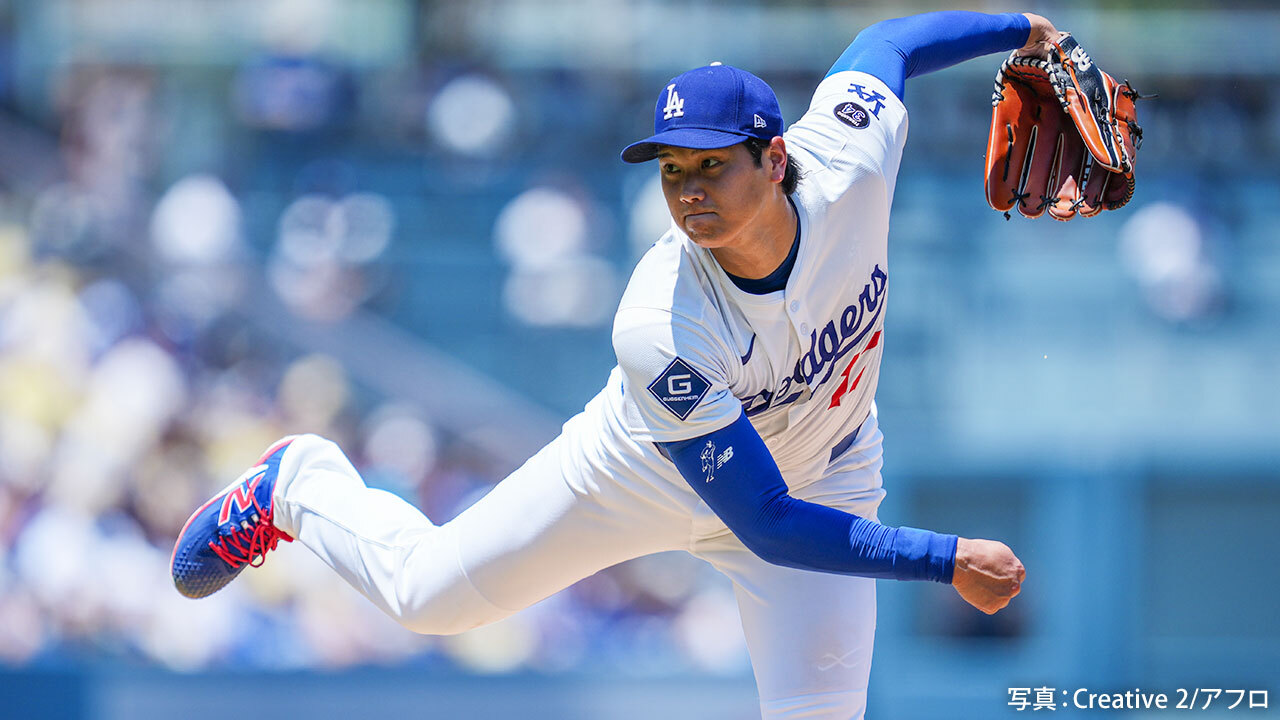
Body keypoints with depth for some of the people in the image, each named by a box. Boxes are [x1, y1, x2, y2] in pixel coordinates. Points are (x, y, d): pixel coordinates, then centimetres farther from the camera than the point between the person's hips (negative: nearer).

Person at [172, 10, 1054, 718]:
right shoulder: (660, 331, -42)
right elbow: (765, 525, -37)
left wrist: (1018, 29, 8)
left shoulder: (851, 159, -33)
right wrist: (947, 560, -39)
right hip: (651, 470, -3)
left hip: (822, 480, 3)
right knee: (429, 592, 9)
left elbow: (881, 43, -8)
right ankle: (302, 480, 42)